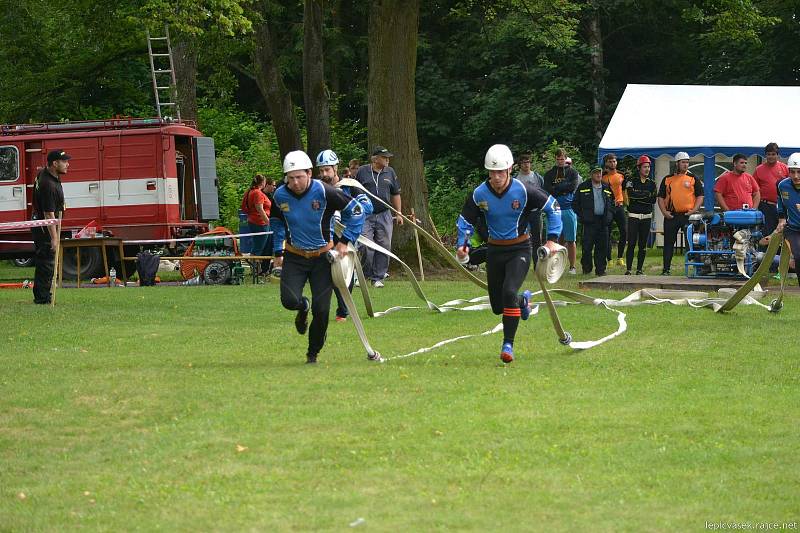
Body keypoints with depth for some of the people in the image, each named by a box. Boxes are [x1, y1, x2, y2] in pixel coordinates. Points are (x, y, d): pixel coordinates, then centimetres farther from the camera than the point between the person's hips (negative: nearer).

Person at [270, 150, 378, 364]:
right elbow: (276, 222, 15)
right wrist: (278, 252, 15)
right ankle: (303, 307, 21)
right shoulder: (281, 196, -7)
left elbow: (356, 211, -6)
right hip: (294, 256, 2)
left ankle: (313, 353, 15)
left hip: (322, 257, -2)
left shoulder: (324, 192, -18)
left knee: (321, 311, -6)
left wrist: (345, 241, -7)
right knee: (289, 300, -18)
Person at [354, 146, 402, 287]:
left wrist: (399, 214, 14)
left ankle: (378, 277, 10)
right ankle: (362, 276, 4)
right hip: (365, 216, -3)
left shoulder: (390, 172, 12)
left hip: (384, 216, 3)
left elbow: (395, 194, 18)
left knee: (384, 247, 1)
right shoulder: (362, 171, 2)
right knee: (366, 247, -11)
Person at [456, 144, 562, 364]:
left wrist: (552, 239, -11)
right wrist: (462, 244, -12)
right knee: (497, 307, 8)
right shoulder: (479, 194, -9)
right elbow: (465, 220, 5)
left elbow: (552, 207, -5)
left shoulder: (522, 191, -16)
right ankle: (523, 300, 44)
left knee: (509, 292, -25)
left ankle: (508, 344, -16)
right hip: (495, 251, 4)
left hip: (519, 249, -4)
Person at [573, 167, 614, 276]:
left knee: (602, 246, 2)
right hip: (589, 221, -3)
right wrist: (581, 215, -2)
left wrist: (610, 214, 11)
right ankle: (586, 269, 3)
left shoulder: (607, 188, 14)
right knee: (587, 246, -6)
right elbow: (575, 203, 8)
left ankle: (600, 269, 7)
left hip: (603, 222, 3)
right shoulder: (583, 187, 4)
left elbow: (612, 202, 25)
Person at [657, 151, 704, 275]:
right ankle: (666, 269, 7)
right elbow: (661, 197, 12)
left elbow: (700, 196, 5)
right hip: (671, 216, 2)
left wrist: (694, 210, -9)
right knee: (668, 243, 3)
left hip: (688, 215, -2)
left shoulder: (693, 179, 8)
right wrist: (664, 211, -3)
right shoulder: (667, 179, 12)